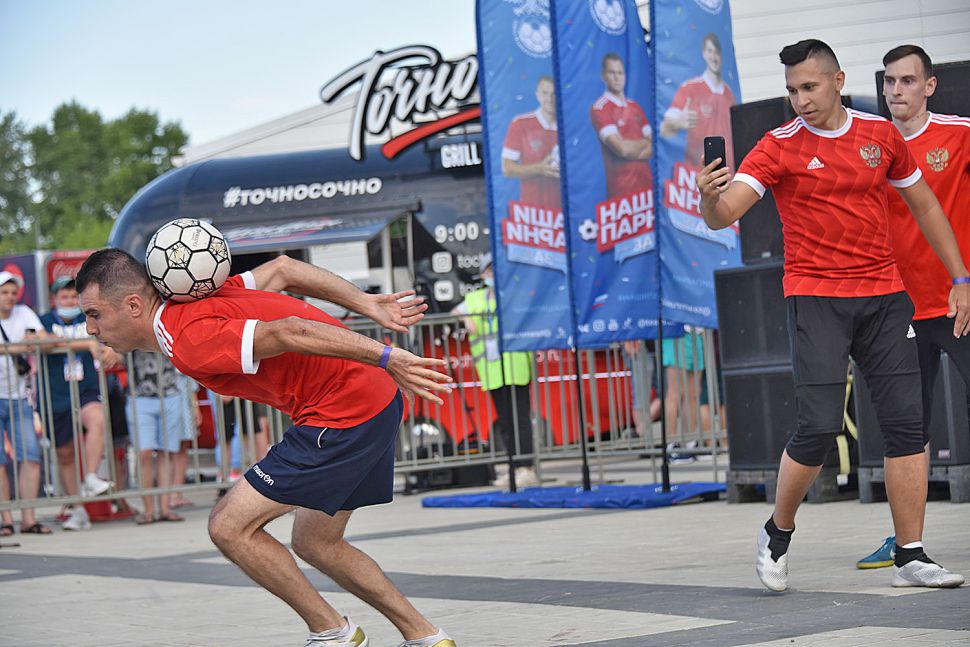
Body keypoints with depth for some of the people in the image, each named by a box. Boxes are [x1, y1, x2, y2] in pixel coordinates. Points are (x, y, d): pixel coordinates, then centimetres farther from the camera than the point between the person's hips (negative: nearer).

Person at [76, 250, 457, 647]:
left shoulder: (189, 342, -19)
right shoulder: (194, 298, 9)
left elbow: (289, 331, -28)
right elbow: (281, 269, 16)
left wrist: (386, 358, -29)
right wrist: (370, 306, 15)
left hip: (342, 413, -10)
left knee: (229, 527, -5)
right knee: (314, 543, 22)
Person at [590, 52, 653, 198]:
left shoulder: (635, 107, 16)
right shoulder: (599, 109, -7)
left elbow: (652, 148, 11)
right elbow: (621, 148, -14)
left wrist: (632, 149, -9)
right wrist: (645, 143, 4)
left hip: (647, 183, 6)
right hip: (622, 189, -6)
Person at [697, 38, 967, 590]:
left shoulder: (881, 134, 7)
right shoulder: (779, 147, -4)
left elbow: (924, 205, 18)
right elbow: (724, 214, -15)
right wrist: (711, 198, -39)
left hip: (884, 295, 4)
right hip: (816, 298, -4)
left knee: (907, 421, -2)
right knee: (820, 425, -13)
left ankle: (912, 557, 6)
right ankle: (778, 536, 10)